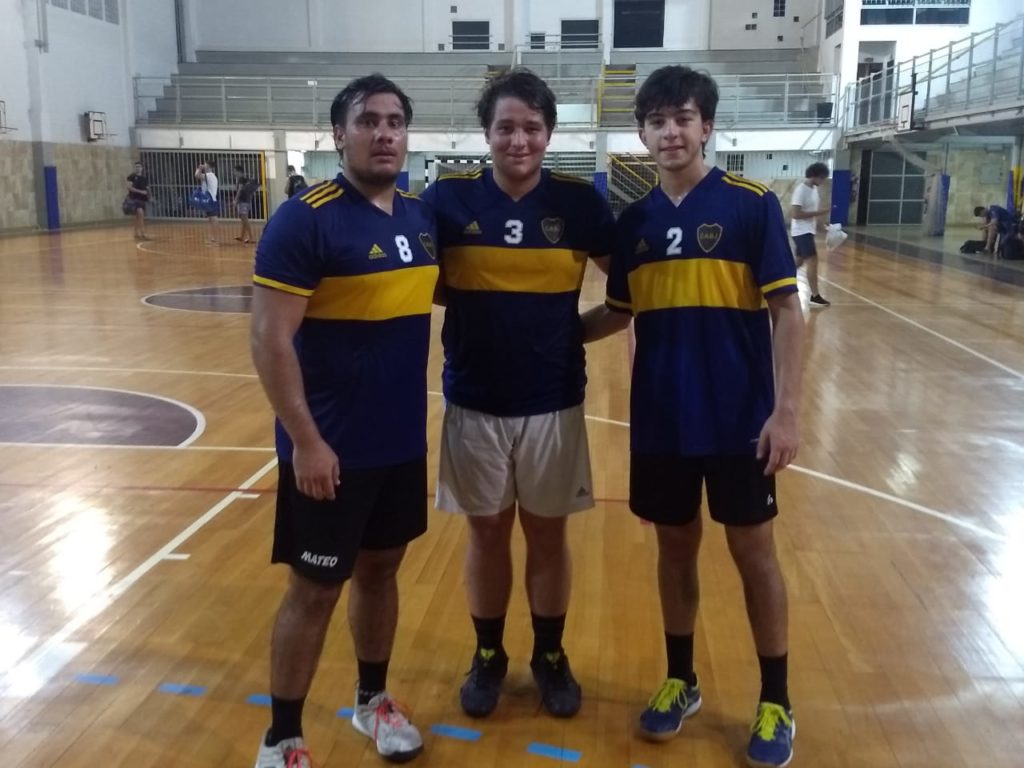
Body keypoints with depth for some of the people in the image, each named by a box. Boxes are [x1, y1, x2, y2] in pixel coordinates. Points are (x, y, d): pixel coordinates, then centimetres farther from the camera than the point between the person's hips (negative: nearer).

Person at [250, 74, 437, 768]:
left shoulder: (423, 216, 5)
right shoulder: (304, 220, -14)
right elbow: (270, 339, -17)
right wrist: (304, 440, -20)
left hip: (404, 441, 6)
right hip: (332, 448, -6)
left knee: (381, 569, 19)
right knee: (316, 589, 4)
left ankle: (373, 701, 39)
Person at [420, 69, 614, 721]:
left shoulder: (579, 200, -4)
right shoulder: (449, 197, -6)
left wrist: (578, 329, -6)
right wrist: (466, 314, -10)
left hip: (554, 403, 0)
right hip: (474, 403, 0)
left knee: (548, 534, 13)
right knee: (488, 533, 13)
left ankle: (551, 656, 32)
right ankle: (489, 656, 32)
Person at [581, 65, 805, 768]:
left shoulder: (752, 204, -7)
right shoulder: (634, 220, 5)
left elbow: (786, 310, -8)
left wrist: (786, 409, -15)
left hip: (739, 416, -3)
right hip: (660, 417, 4)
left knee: (753, 551, 8)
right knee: (676, 545, 14)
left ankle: (776, 702, 25)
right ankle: (681, 680, 33)